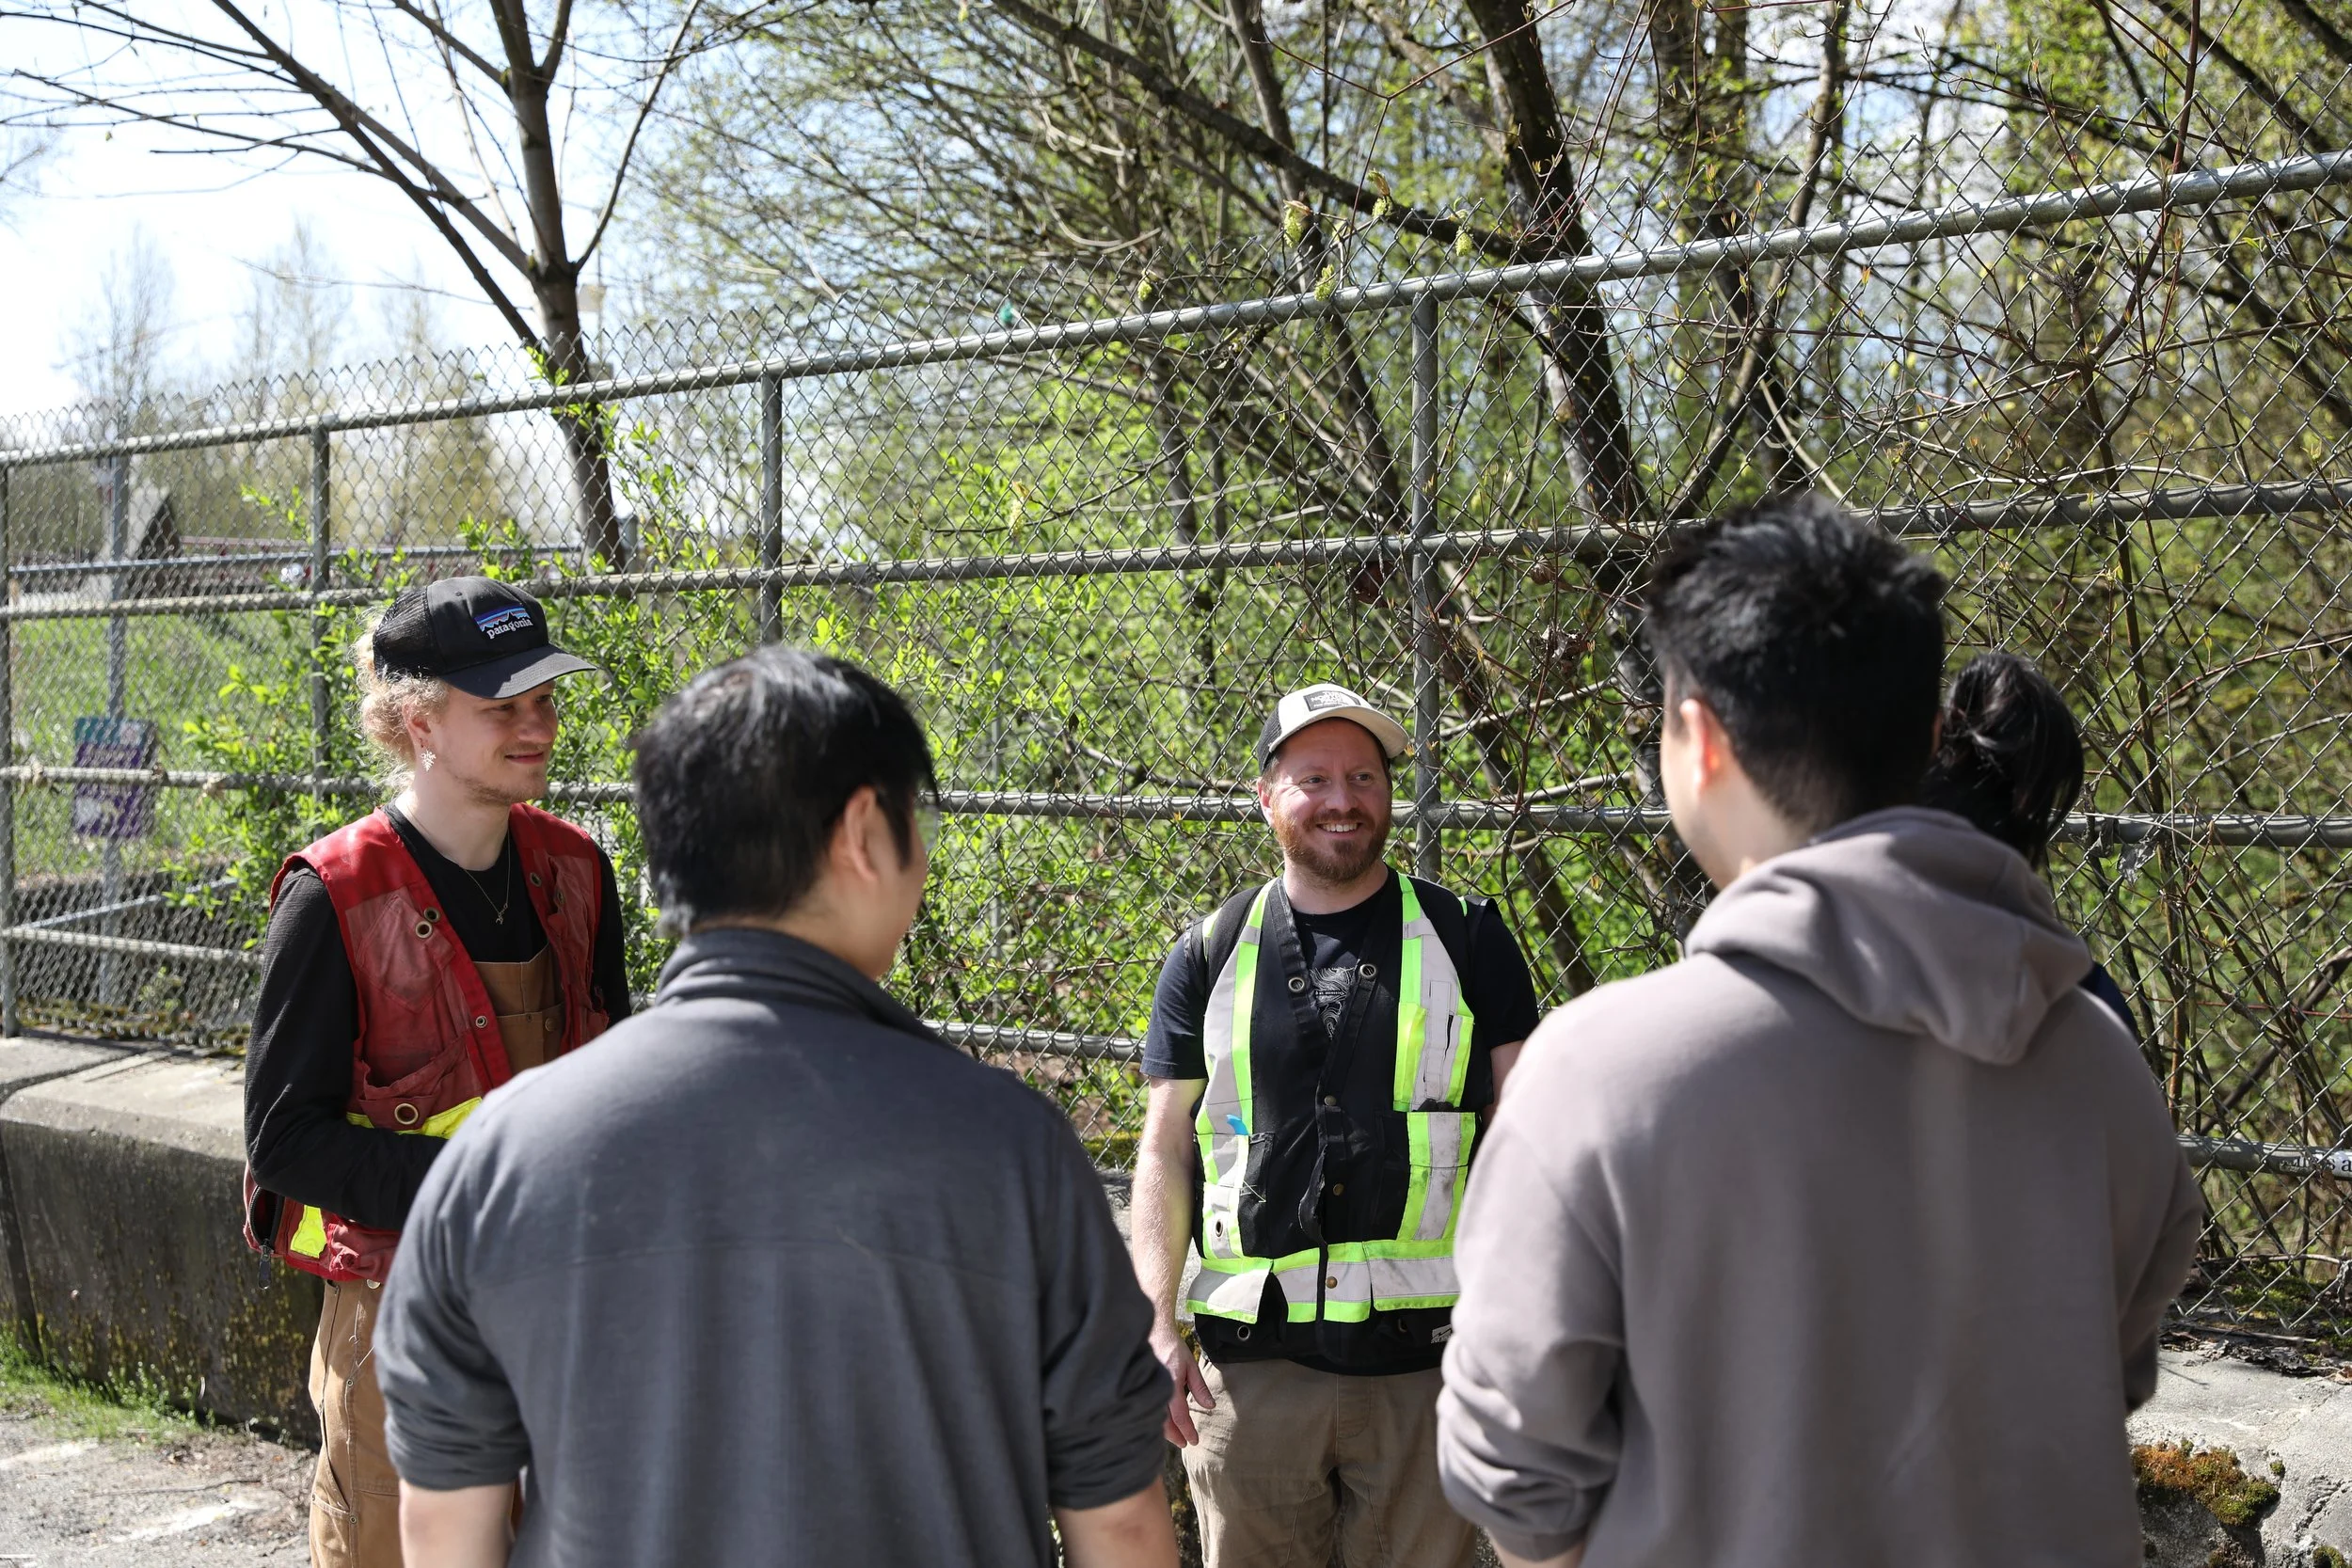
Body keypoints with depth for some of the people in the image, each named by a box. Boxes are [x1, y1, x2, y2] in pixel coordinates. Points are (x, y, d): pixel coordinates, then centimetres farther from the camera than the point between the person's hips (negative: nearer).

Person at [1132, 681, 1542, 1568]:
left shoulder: (1466, 939, 4)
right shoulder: (1209, 956, 7)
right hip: (1250, 1360, 1)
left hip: (1424, 1357, -1)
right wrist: (1157, 1329, -2)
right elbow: (1165, 1154, 7)